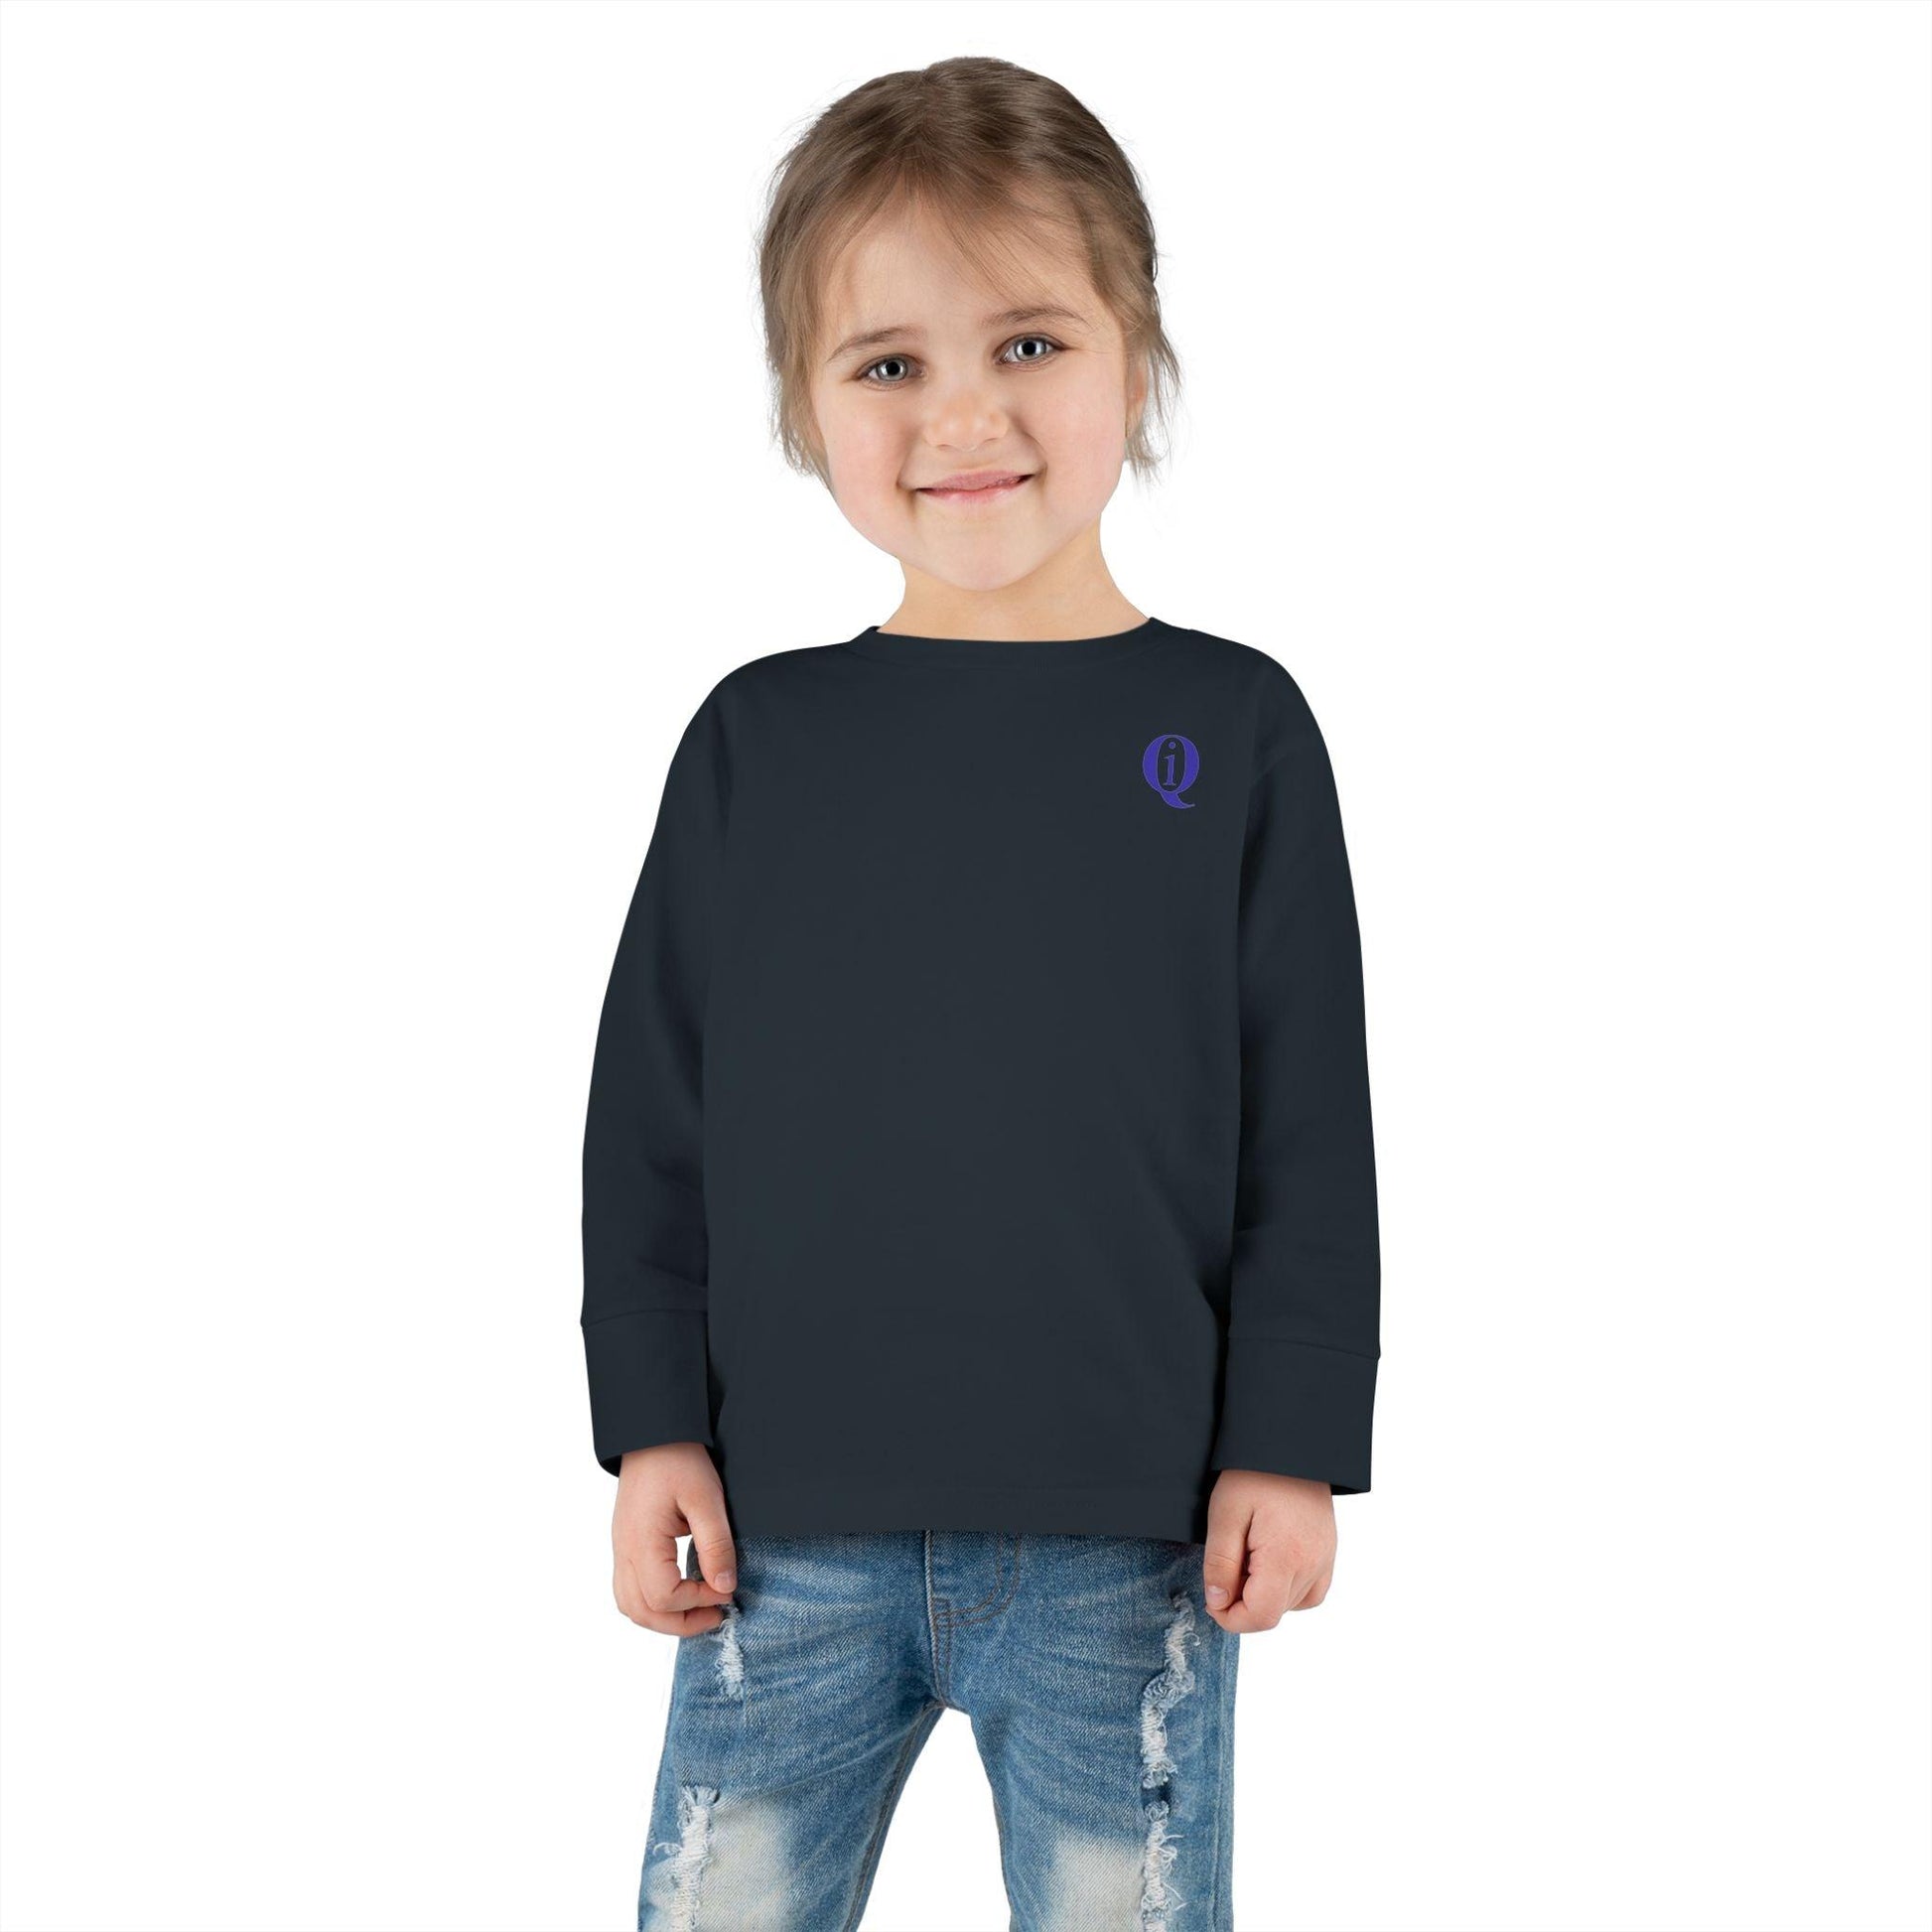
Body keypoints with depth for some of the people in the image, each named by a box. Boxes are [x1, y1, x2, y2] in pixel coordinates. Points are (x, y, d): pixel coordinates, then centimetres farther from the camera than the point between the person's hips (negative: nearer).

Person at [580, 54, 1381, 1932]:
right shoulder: (757, 738, 3)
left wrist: (1289, 1448, -2)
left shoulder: (1234, 729, 0)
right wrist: (653, 1426, 2)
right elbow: (649, 1111, 7)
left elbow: (1309, 1129, 1)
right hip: (787, 1535, 1)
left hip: (1125, 1542, -1)